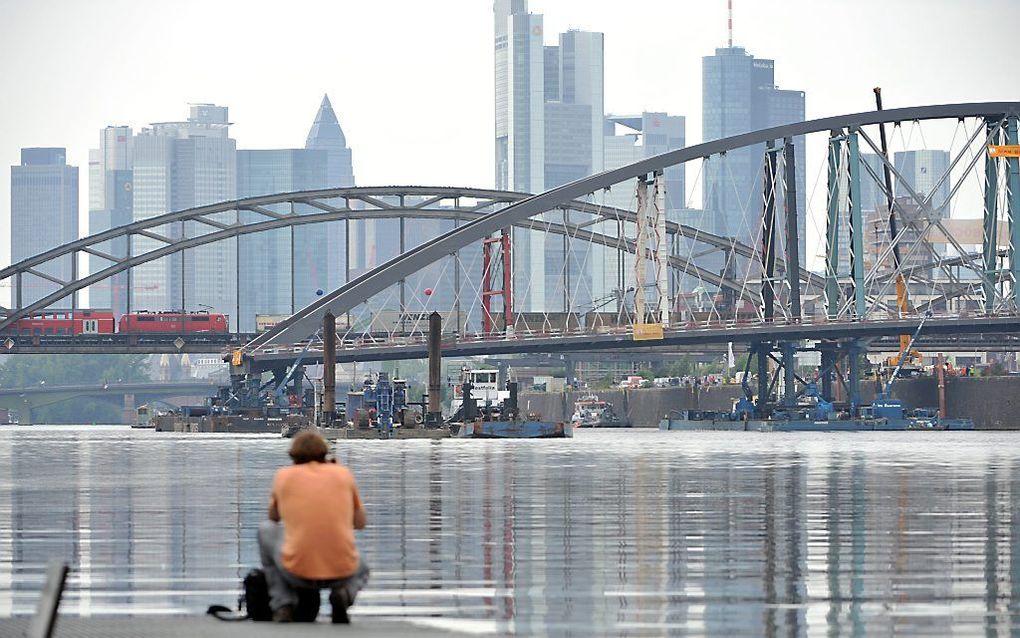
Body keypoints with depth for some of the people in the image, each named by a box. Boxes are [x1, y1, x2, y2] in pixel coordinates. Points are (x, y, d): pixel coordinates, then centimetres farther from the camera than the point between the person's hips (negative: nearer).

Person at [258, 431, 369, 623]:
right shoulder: (343, 473, 9)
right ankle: (343, 594, 0)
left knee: (266, 530, 29)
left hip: (297, 572, -1)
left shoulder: (284, 475, 7)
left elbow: (274, 517, 24)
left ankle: (283, 605, 13)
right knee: (361, 571, 39)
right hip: (341, 571, 1)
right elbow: (361, 523, 18)